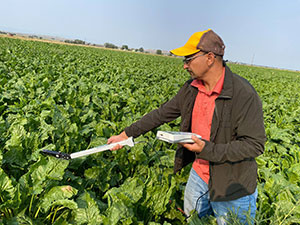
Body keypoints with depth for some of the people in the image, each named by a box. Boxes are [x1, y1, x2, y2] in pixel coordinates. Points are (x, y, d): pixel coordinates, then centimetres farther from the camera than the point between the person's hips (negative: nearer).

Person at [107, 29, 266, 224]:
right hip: (199, 174, 6)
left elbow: (255, 144, -23)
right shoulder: (192, 88, -4)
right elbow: (162, 114, 4)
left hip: (232, 188, -6)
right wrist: (126, 134, 4)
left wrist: (207, 150, -30)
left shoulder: (244, 94, -25)